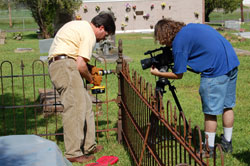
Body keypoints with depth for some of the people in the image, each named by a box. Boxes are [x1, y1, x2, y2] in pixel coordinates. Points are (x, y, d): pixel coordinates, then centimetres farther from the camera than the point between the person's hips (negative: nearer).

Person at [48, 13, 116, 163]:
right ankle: (74, 153, -13)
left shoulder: (80, 24, 23)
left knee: (86, 104, 9)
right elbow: (81, 65, -16)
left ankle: (89, 146, 14)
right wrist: (90, 79, 3)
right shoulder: (89, 35, -9)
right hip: (65, 65, -10)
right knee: (75, 108, -13)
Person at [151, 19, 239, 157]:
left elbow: (178, 75, -2)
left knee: (211, 111, 3)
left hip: (215, 71, -9)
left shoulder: (178, 42, -7)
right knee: (227, 105, 17)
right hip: (232, 62, 9)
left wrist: (158, 73, 14)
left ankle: (209, 148, 13)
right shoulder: (191, 27, 19)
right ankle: (227, 143, 30)